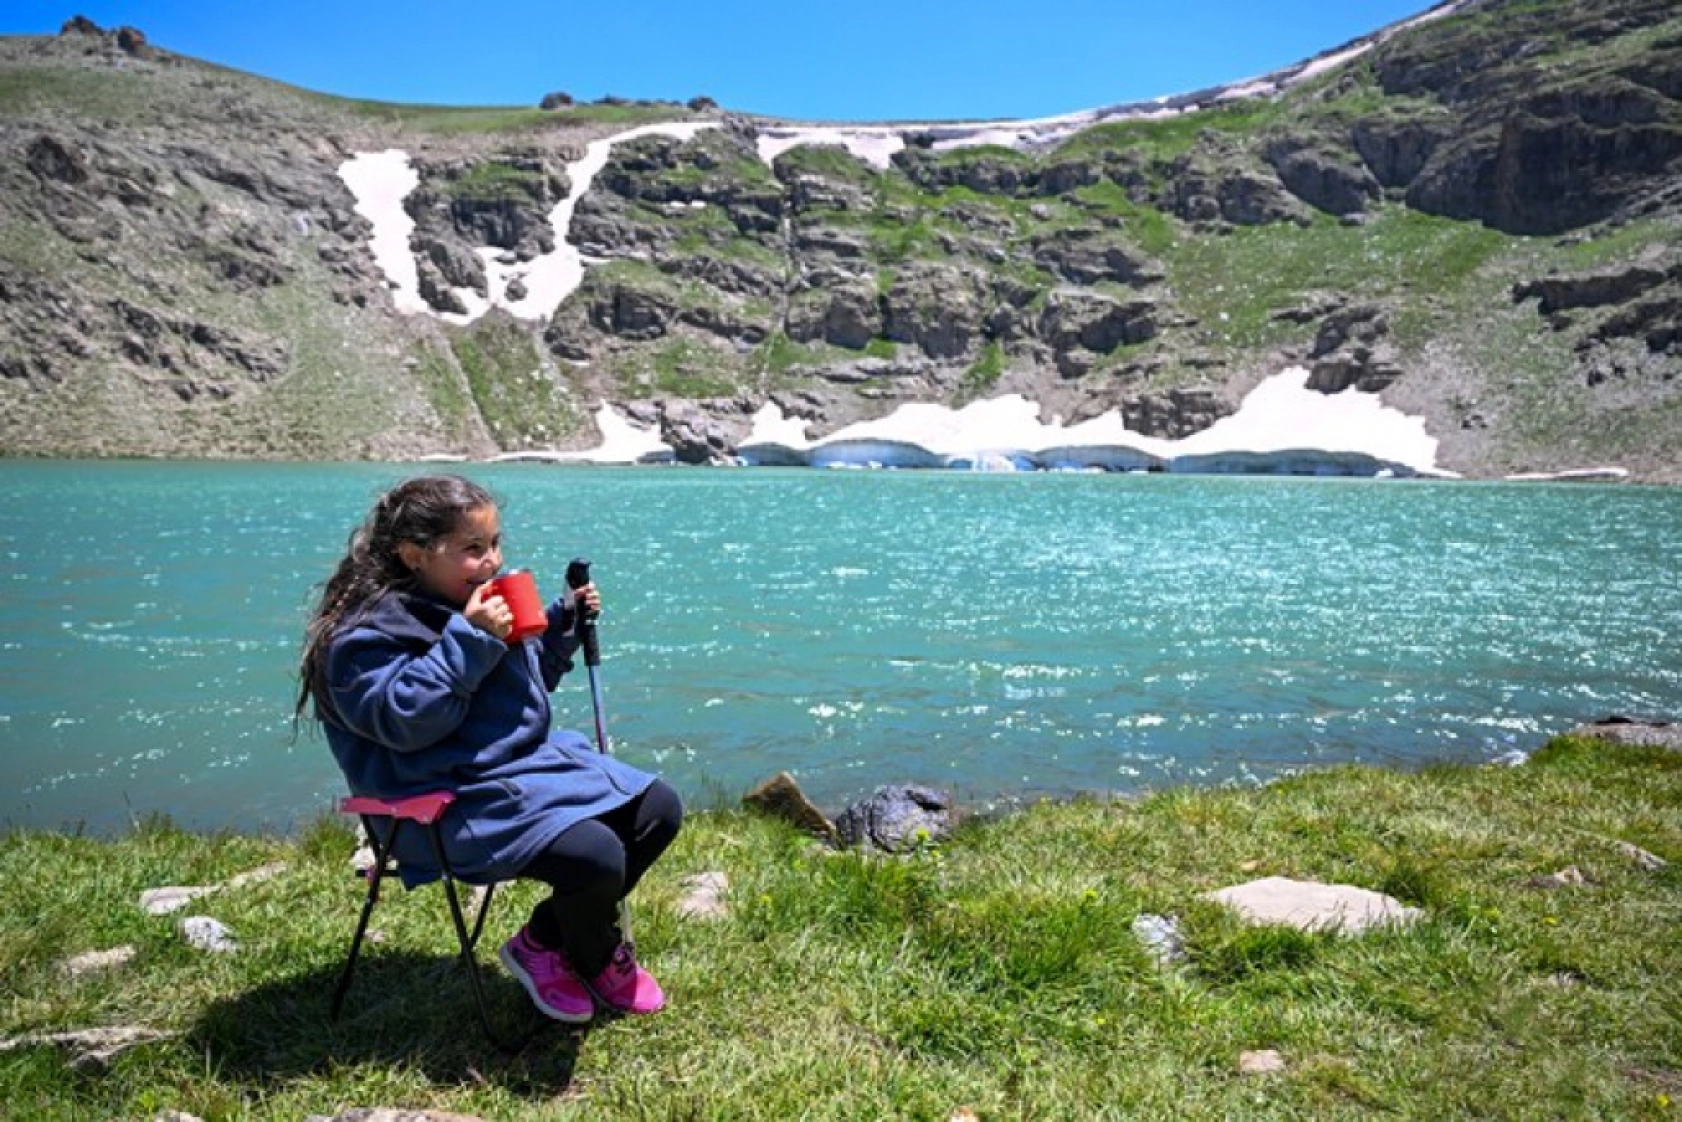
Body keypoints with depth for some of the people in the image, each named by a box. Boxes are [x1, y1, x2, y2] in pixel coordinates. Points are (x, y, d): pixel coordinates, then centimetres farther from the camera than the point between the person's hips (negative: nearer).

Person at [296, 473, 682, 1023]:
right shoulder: (368, 632, -12)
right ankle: (599, 961, 9)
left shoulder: (480, 605, 14)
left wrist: (564, 621, 11)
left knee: (658, 809, 2)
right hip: (459, 802, -9)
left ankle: (545, 938, 12)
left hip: (533, 759, 10)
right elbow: (405, 719, -25)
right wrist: (470, 642, -28)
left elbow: (532, 681, 26)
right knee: (595, 856, -28)